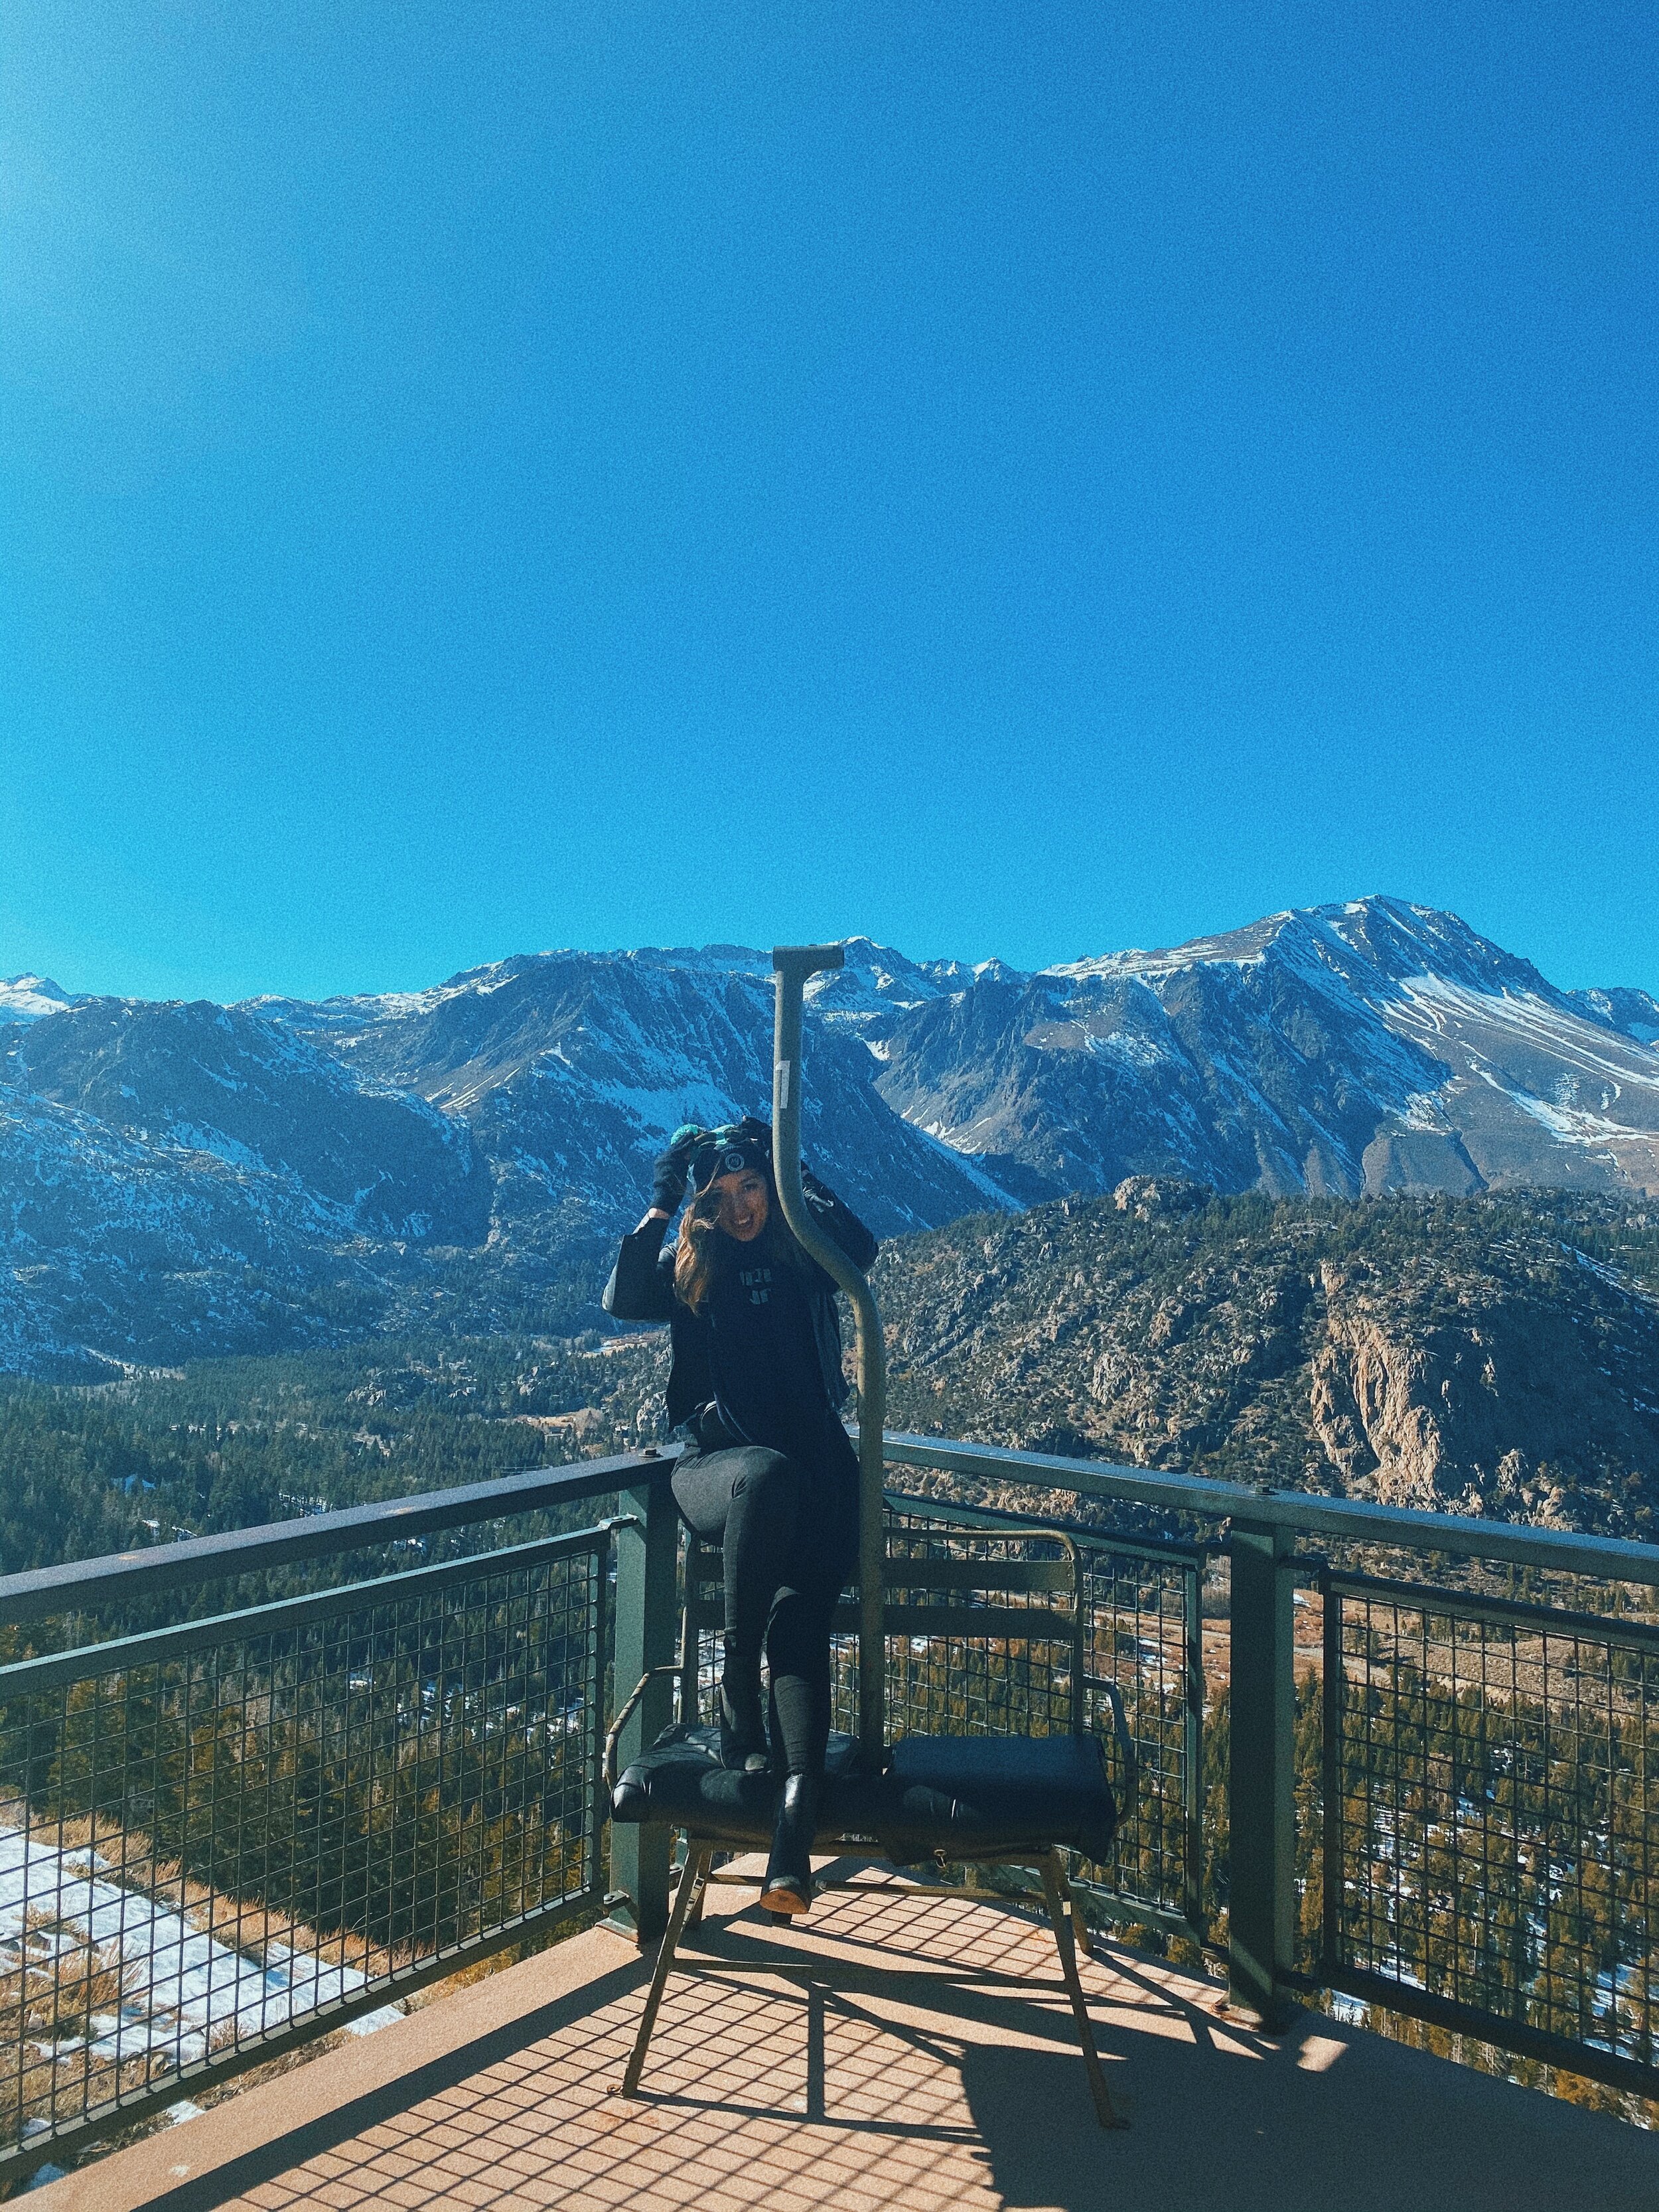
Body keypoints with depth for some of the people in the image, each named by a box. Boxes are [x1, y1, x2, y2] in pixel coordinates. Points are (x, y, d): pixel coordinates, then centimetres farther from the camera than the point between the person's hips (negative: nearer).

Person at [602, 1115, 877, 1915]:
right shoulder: (687, 1267, 10)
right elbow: (623, 1300, -10)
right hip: (715, 1465, -1)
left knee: (798, 1612, -25)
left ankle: (800, 1792, -37)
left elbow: (861, 1249, -13)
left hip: (816, 1468, 1)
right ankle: (737, 1694, -28)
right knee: (769, 1476, -37)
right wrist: (661, 1203, -8)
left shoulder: (803, 1257, 10)